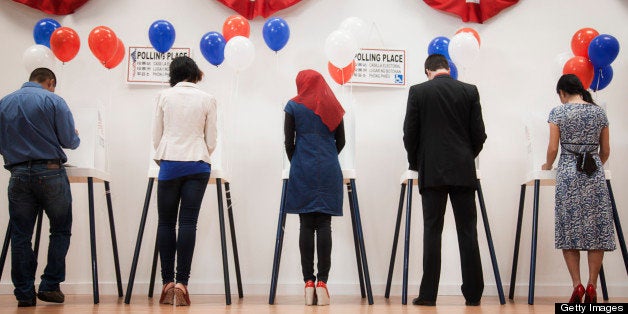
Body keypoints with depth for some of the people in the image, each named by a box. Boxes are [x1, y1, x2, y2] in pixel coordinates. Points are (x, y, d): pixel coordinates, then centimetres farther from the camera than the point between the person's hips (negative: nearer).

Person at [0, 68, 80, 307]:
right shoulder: (53, 101, -2)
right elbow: (69, 141, -4)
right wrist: (76, 138, 19)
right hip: (50, 173, -3)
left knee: (20, 235, 6)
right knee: (60, 230, 9)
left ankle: (24, 294, 7)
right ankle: (50, 286, 5)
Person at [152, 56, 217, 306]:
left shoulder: (165, 97, 4)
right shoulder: (207, 100, 4)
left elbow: (156, 135, 7)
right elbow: (211, 140, 6)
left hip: (170, 163, 0)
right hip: (198, 165, 0)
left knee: (166, 222, 5)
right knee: (188, 223, -2)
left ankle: (167, 283, 0)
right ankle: (181, 283, -8)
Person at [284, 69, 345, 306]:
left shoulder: (294, 106, 5)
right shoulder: (333, 107, 13)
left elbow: (289, 142, 2)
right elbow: (340, 142, 14)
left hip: (303, 171, -1)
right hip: (329, 172, 2)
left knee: (306, 225, -1)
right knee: (324, 225, -2)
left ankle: (308, 283, -5)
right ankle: (322, 283, -8)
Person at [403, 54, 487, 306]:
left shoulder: (418, 92, 0)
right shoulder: (470, 91, 5)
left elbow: (410, 134, 1)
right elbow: (478, 134, 4)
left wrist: (415, 163, 16)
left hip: (432, 172, -1)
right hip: (463, 171, 1)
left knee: (432, 232, 1)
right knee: (467, 233, 4)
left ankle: (428, 294, 1)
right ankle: (473, 294, 6)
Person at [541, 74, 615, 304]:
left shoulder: (558, 112, -1)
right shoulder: (599, 112, 9)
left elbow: (553, 148, -3)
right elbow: (605, 151, 13)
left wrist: (548, 166, 16)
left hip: (568, 172, -2)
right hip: (595, 173, 2)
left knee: (569, 231, 2)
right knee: (596, 230, 3)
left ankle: (577, 285, -5)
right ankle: (592, 286, -1)